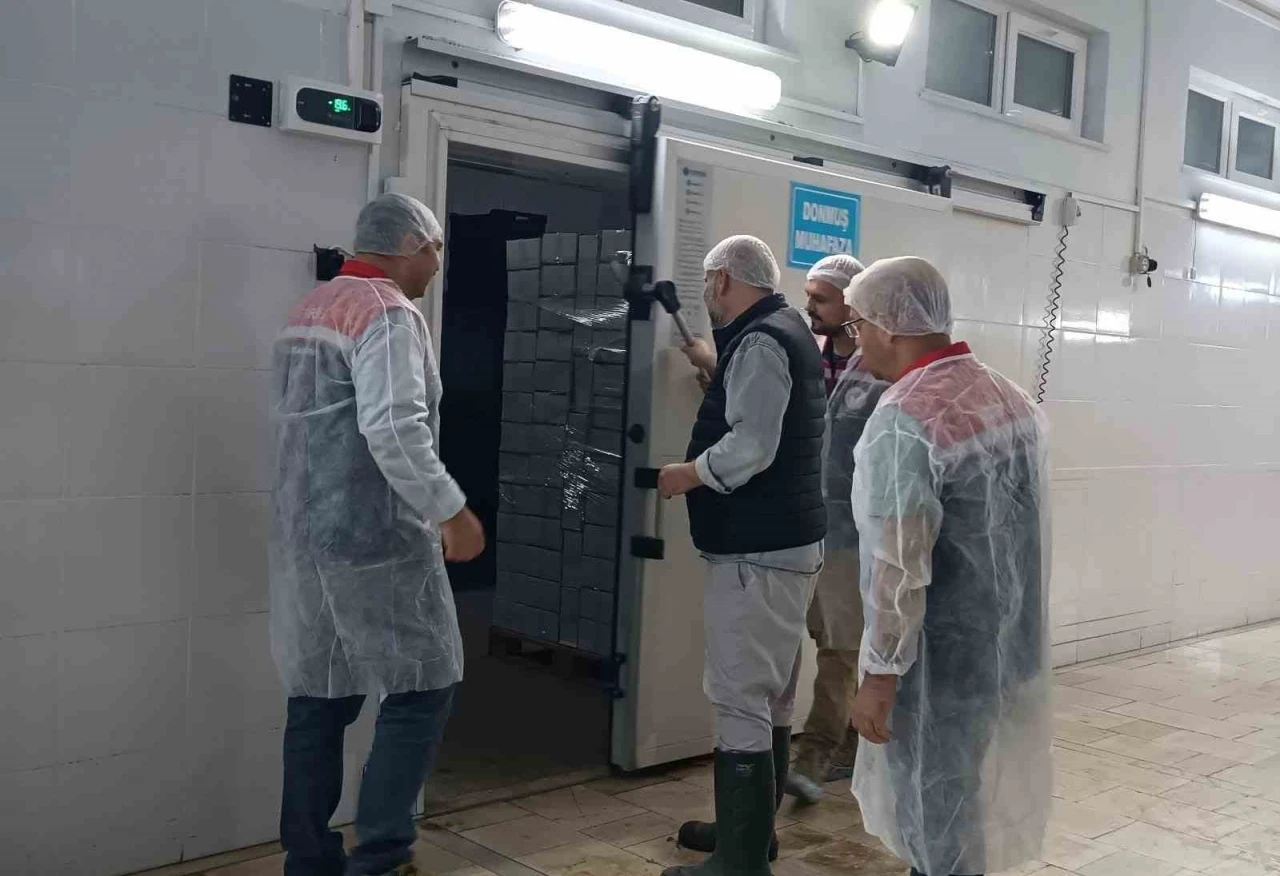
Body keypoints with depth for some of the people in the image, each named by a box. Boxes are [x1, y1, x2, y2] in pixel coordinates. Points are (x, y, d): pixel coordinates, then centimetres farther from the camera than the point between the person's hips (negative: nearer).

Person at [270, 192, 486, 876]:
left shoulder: (310, 309, 17)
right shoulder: (387, 312, -12)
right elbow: (394, 431, -24)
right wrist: (452, 511, -17)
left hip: (303, 535, 9)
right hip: (372, 537, -9)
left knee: (319, 698, 12)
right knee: (421, 689, 0)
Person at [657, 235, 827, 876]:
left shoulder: (758, 342, -16)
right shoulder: (789, 329, 15)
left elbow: (751, 446, -25)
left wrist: (686, 475, -11)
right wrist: (715, 366, 25)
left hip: (756, 552, -11)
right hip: (788, 541, 11)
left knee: (740, 701, -7)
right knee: (769, 695, 18)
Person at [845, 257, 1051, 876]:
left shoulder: (905, 419, -23)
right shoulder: (1010, 395, 5)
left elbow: (900, 568, -25)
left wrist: (879, 677, -18)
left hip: (942, 659, -8)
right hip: (1009, 643, 8)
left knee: (936, 819, 9)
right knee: (966, 802, 23)